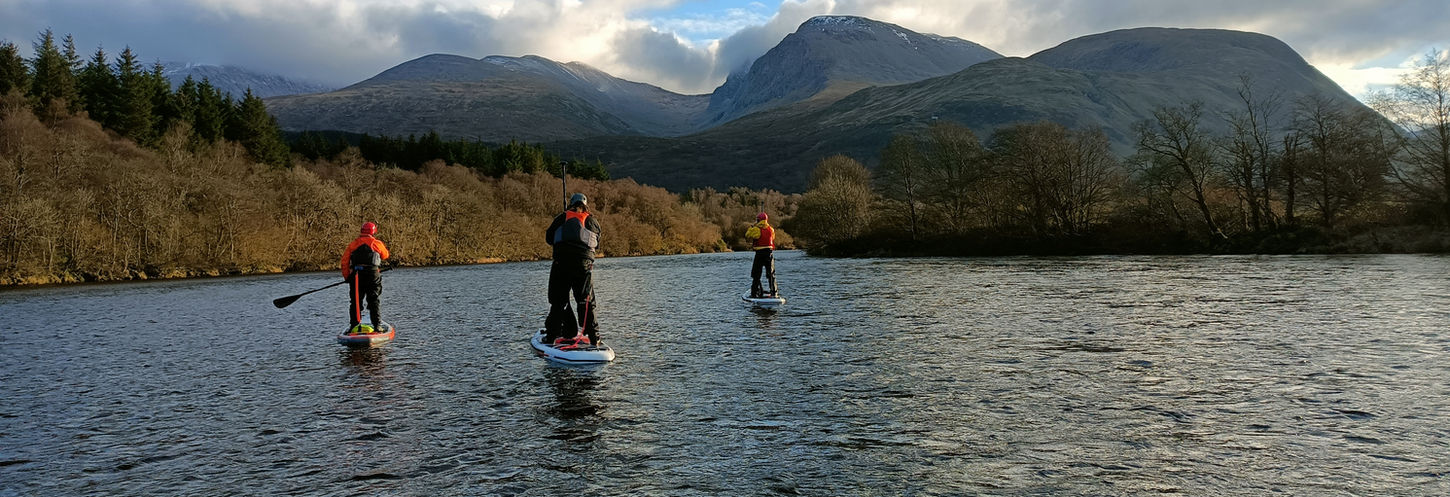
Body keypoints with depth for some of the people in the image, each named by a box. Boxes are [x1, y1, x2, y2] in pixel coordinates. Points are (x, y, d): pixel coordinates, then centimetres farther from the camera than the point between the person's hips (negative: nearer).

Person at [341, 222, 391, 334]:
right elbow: (385, 255, 20)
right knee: (373, 302, 3)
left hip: (356, 275, 2)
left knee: (356, 302, 8)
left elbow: (344, 261, 5)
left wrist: (347, 277, 11)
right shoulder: (377, 243, 4)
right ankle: (377, 326, -2)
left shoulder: (352, 244, 9)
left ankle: (354, 327, 5)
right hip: (372, 274, -2)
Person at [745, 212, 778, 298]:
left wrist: (752, 226, 10)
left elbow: (747, 236, 0)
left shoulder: (756, 229, -9)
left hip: (759, 253, -3)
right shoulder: (771, 229, 6)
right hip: (769, 253, 3)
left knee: (756, 275, 4)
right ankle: (774, 293, 9)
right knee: (771, 274, 10)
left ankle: (754, 293, 1)